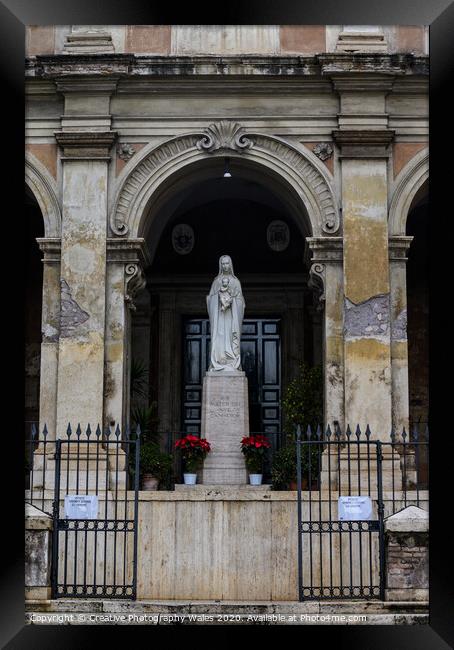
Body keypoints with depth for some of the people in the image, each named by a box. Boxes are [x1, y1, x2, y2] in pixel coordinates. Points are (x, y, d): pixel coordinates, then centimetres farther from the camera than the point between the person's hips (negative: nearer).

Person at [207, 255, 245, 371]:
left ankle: (233, 365, -12)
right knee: (219, 337, -9)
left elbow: (240, 300, 7)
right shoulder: (216, 281, 13)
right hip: (219, 314, 0)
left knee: (232, 337, -8)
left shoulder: (236, 281, 11)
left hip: (232, 315, 0)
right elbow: (211, 298, 10)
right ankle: (218, 365, -13)